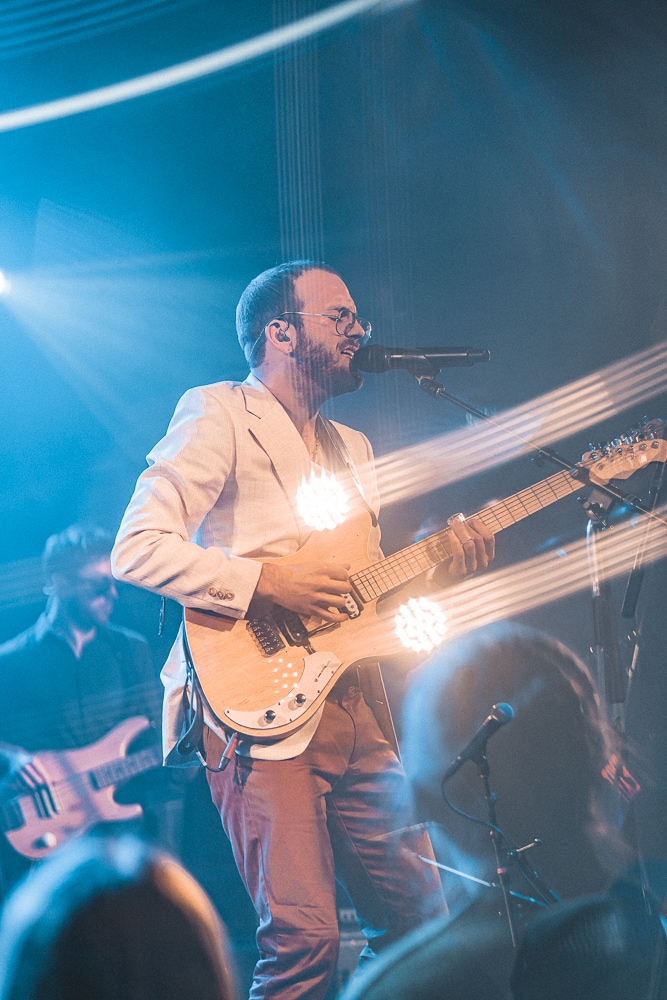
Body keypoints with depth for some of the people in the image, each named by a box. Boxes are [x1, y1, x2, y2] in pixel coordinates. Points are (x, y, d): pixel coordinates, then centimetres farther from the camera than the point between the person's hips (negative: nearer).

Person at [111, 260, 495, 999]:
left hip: (354, 707, 8)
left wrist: (441, 569, 6)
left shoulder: (353, 449, 22)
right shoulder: (217, 415, -3)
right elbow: (136, 549, -14)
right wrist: (267, 581, -19)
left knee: (417, 917, 7)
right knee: (305, 940, -16)